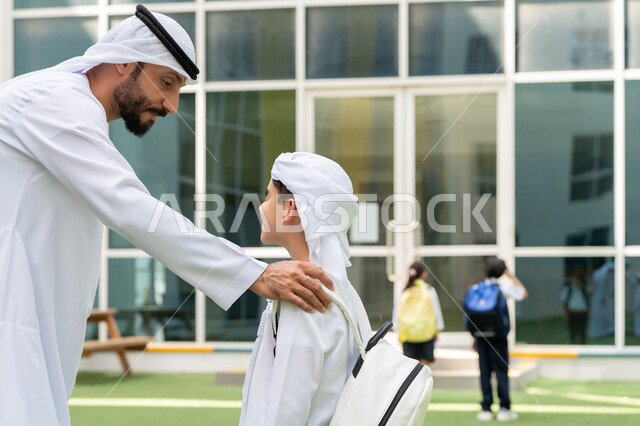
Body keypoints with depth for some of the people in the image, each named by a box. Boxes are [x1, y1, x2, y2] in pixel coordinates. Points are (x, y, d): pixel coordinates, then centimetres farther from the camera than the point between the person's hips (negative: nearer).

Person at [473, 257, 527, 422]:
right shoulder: (503, 287, -6)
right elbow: (523, 294, 9)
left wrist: (474, 337, 11)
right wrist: (511, 276, 13)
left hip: (481, 335, 3)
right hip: (498, 335, -3)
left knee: (484, 371, 5)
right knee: (502, 370, 3)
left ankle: (486, 409, 6)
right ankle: (504, 408, 2)